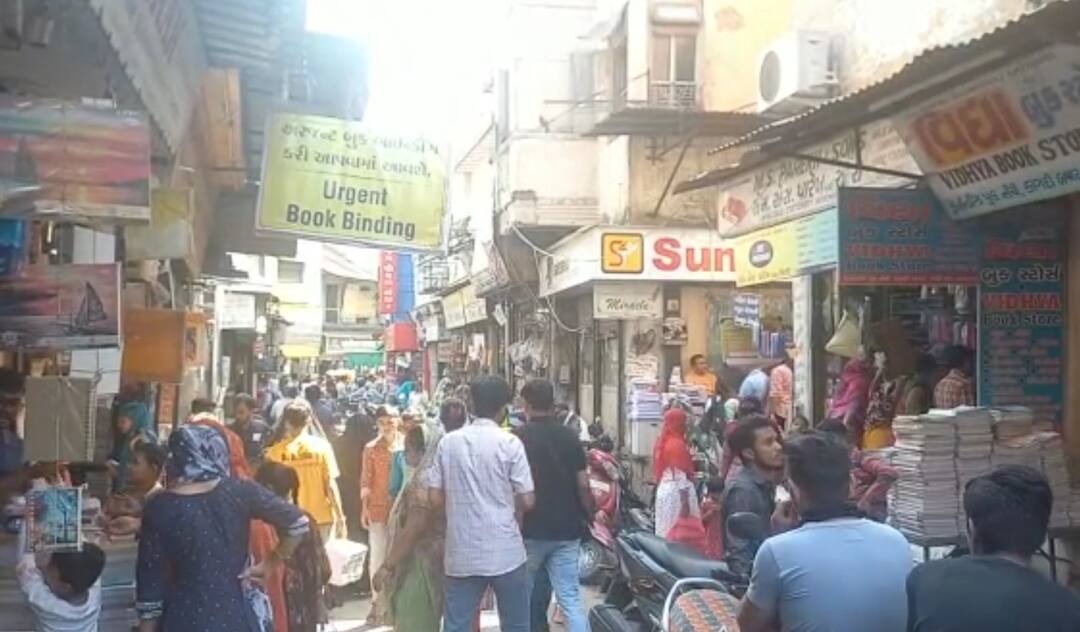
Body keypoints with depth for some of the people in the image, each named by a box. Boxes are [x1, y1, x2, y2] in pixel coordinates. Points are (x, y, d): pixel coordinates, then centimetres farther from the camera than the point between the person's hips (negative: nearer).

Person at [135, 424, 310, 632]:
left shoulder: (159, 508, -10)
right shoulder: (239, 492, -6)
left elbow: (150, 582, -6)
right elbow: (298, 523, -7)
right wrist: (267, 566, 3)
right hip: (236, 615, 2)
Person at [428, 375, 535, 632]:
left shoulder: (448, 442, 2)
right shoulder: (510, 443, -7)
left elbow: (436, 499, 3)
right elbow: (527, 501, -8)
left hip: (461, 554, 3)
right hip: (505, 552, -3)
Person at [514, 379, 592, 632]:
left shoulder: (518, 437, -8)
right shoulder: (570, 437, 2)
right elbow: (583, 485, 1)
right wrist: (591, 516, 15)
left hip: (530, 528, -2)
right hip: (566, 528, 3)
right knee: (570, 596, 1)